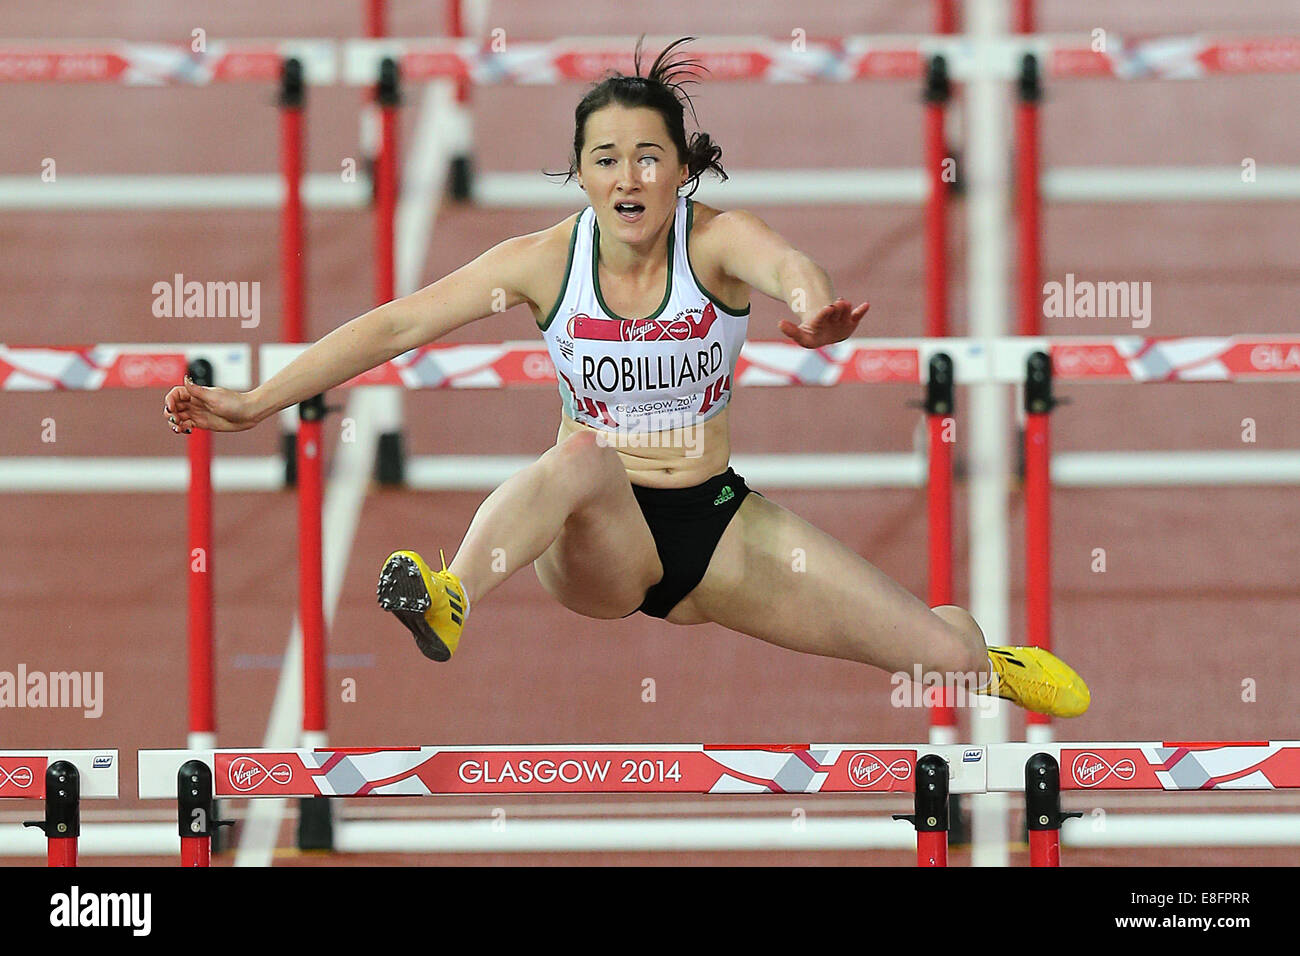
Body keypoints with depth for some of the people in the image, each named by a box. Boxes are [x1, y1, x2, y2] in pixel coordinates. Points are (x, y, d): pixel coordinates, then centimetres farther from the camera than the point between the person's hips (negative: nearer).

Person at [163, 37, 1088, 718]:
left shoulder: (717, 242, -12)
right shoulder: (545, 261, -7)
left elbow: (785, 264, -36)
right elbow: (398, 325, -10)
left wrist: (813, 308, -62)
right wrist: (255, 402, -20)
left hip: (717, 529, 1)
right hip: (596, 542, -1)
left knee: (942, 653, -6)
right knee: (584, 454, -39)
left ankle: (976, 659, 35)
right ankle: (450, 602, -65)